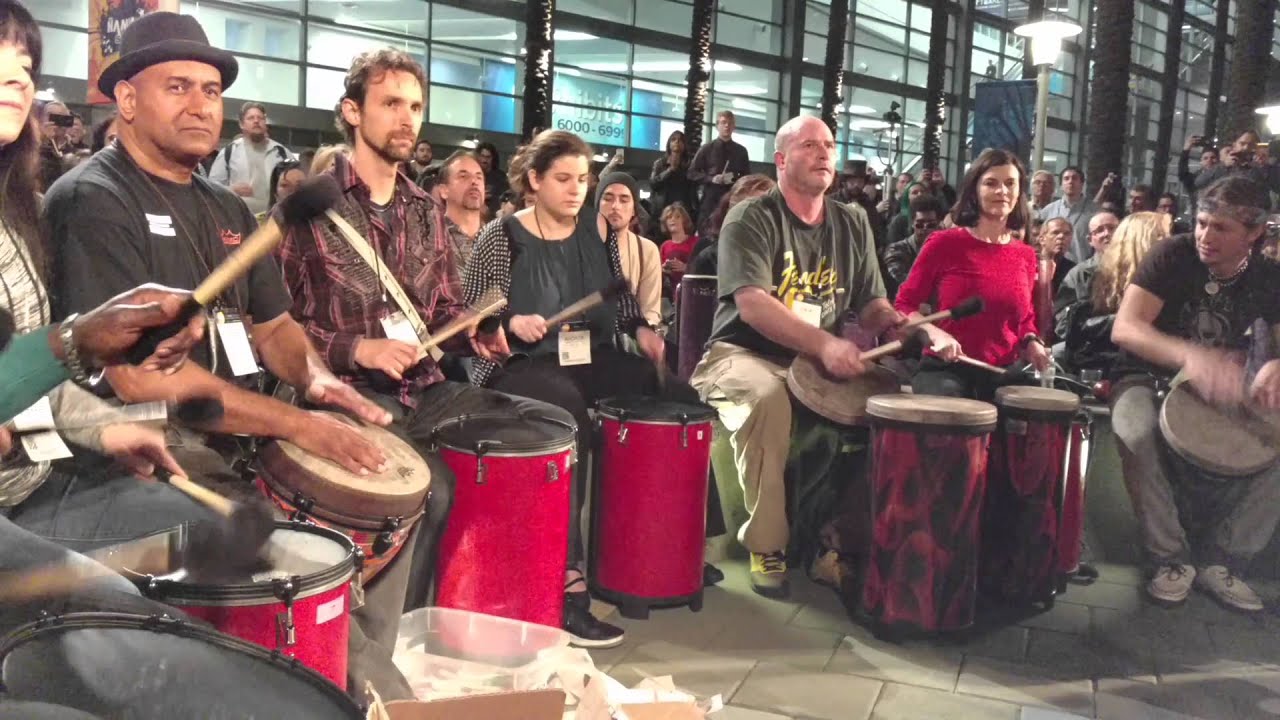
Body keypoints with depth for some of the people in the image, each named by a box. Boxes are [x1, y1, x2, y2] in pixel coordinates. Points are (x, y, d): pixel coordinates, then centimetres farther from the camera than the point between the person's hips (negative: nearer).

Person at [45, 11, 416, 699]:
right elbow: (138, 373, -22)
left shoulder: (226, 209, 14)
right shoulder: (92, 200, -12)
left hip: (241, 432, 9)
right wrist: (294, 422, -24)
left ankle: (360, 680, 17)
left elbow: (272, 325, 18)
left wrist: (316, 378, -6)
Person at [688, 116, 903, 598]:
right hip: (744, 355, -5)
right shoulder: (751, 220, -8)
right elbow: (752, 305, -23)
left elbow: (873, 307, 10)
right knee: (768, 396, -38)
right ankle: (766, 544, -23)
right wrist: (823, 343, -38)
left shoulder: (852, 226, 10)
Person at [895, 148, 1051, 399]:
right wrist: (935, 334, -19)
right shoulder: (944, 243, -6)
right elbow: (904, 305, -2)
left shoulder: (1025, 255, 8)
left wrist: (1031, 342, 1)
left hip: (1002, 374, 4)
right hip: (945, 369, -4)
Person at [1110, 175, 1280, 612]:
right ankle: (1171, 557, -18)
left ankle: (1222, 559, -9)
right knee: (1138, 433, -37)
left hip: (1222, 392, 4)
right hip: (1149, 377, -4)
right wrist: (1189, 355, -45)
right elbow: (1124, 328, -26)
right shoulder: (1173, 256, -14)